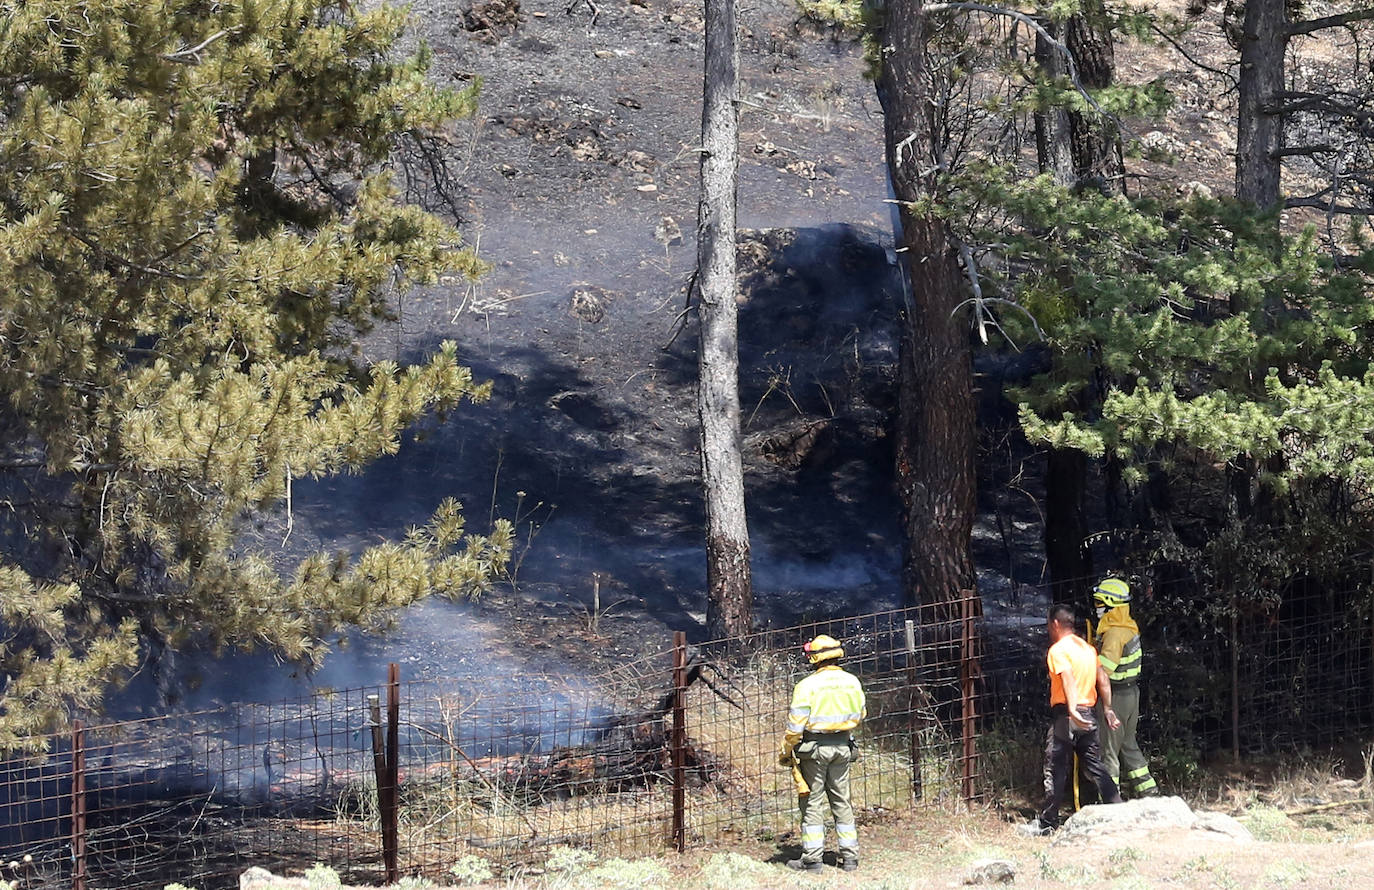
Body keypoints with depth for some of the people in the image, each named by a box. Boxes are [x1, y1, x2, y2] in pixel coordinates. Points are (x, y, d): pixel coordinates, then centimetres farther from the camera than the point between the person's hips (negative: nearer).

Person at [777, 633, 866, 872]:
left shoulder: (807, 685, -16)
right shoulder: (852, 682, 1)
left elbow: (795, 725, -14)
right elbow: (860, 715, 13)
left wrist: (785, 751, -2)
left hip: (815, 746, -5)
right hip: (843, 746, 5)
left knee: (812, 801, 2)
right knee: (841, 801, 13)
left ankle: (812, 858, 2)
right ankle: (850, 855, 14)